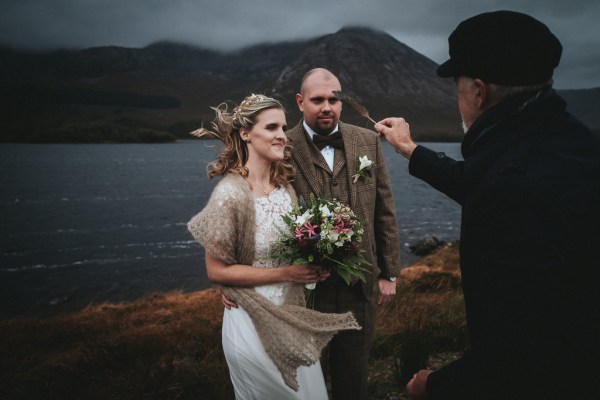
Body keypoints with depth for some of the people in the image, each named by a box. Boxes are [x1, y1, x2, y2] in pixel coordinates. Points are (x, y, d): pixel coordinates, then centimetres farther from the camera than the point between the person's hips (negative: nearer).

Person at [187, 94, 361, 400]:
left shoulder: (285, 186, -1)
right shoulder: (230, 193, -22)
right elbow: (217, 270, -17)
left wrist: (312, 262, -8)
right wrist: (286, 273, -19)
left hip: (294, 316, 7)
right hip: (254, 323, -6)